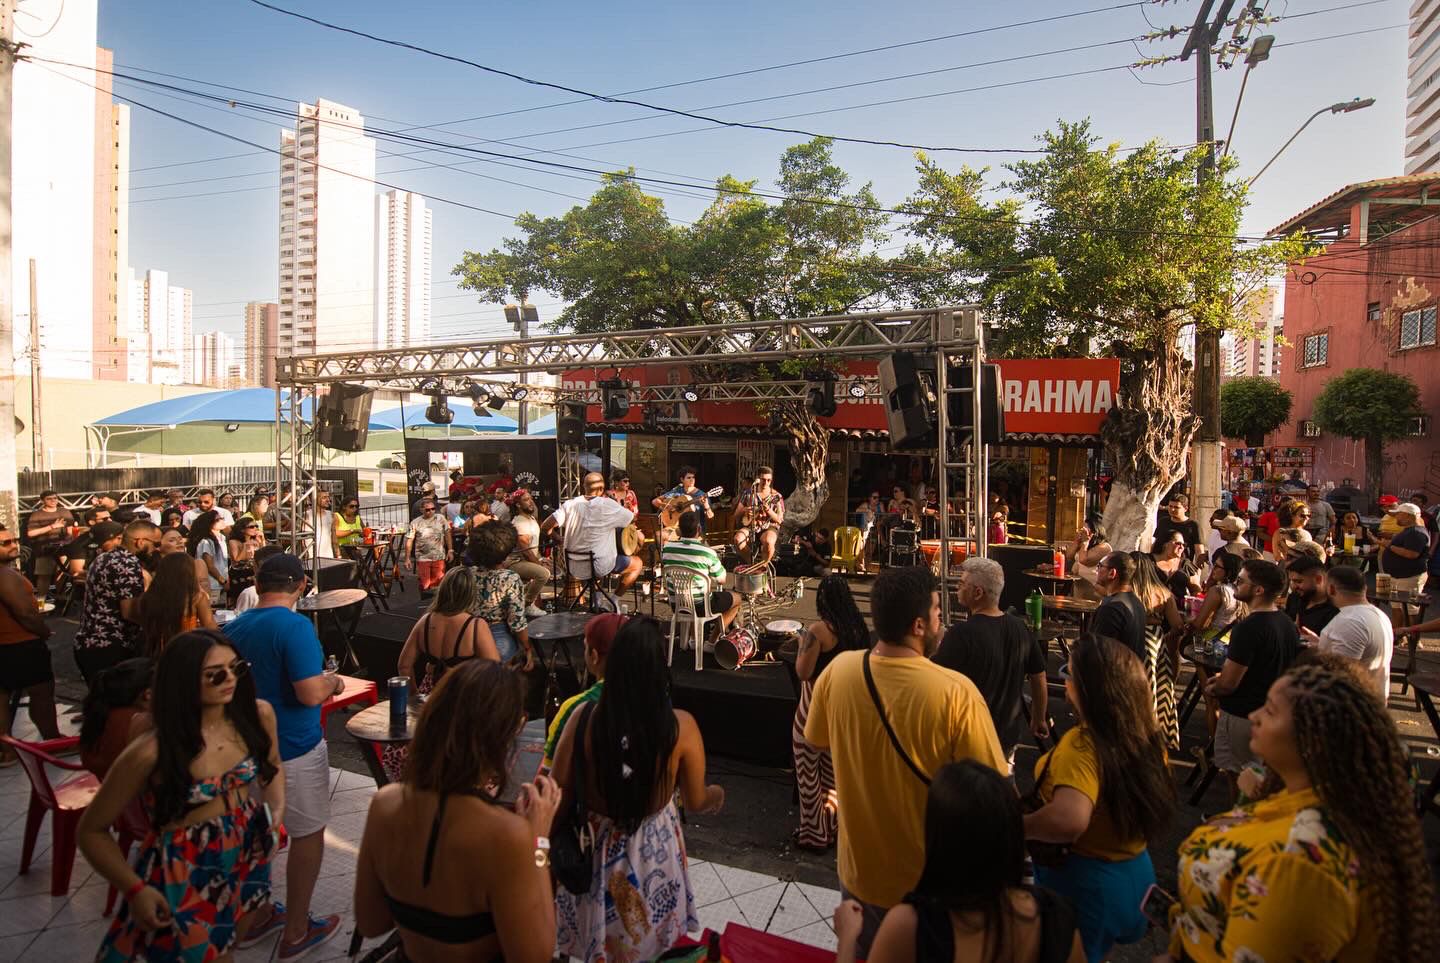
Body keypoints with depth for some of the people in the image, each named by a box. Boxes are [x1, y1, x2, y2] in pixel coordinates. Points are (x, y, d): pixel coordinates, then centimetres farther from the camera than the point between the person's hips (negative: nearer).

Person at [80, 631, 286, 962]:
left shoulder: (257, 716, -12)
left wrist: (277, 811, -6)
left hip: (247, 857, 5)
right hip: (183, 872, -4)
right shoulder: (151, 753, -25)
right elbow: (92, 831, -11)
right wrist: (135, 889, -18)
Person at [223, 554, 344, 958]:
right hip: (294, 748, -7)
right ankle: (296, 932, 19)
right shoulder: (295, 626, -23)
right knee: (308, 834, 9)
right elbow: (310, 694, -28)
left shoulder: (234, 627, 1)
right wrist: (332, 682, -8)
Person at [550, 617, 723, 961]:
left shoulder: (584, 719, -23)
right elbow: (695, 802, -10)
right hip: (654, 848, 0)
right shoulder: (680, 726, -23)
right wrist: (717, 794, 13)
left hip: (594, 846, 1)